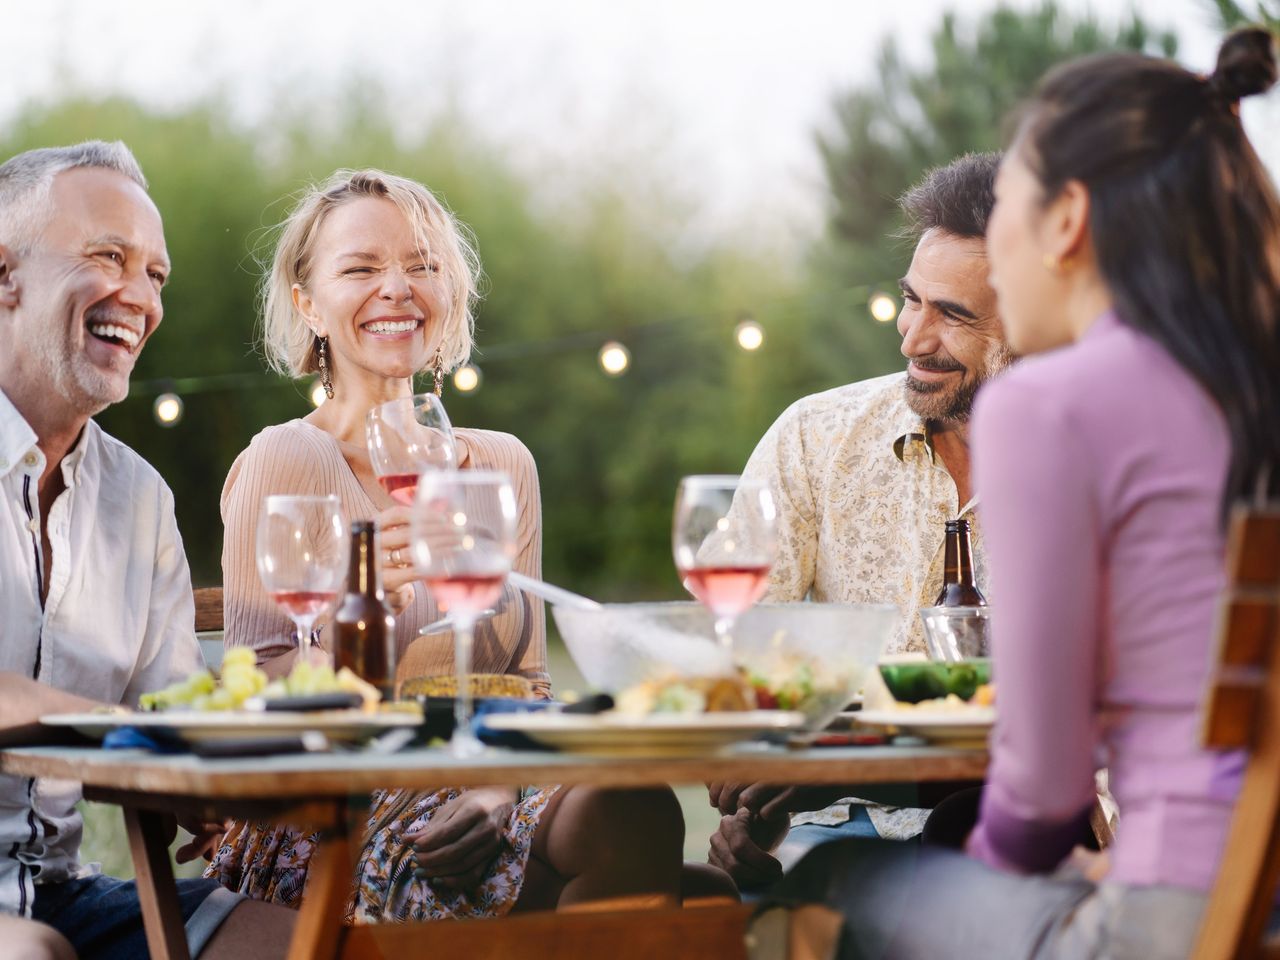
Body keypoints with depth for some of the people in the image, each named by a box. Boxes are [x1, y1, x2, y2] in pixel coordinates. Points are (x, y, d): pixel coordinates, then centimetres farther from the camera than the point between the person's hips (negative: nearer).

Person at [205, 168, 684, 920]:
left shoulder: (503, 465, 14)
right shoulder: (286, 461, -3)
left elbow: (529, 682, 13)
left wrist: (496, 790, -9)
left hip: (466, 806, 5)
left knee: (642, 811, -29)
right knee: (622, 818, -30)